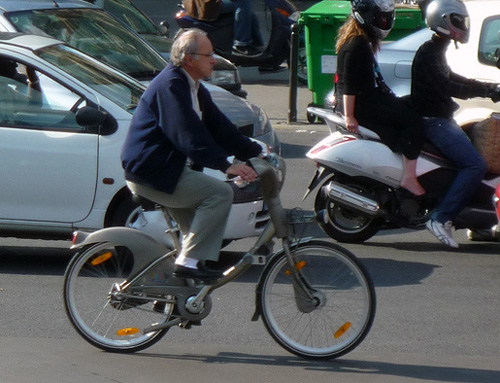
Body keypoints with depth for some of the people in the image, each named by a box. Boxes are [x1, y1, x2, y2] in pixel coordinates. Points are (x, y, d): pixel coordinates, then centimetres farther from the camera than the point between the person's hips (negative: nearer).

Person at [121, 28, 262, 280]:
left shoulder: (195, 89, 15)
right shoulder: (170, 84, -18)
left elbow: (218, 126, 16)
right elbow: (188, 134, -28)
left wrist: (254, 152, 8)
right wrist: (226, 165, -33)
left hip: (168, 168, 11)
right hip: (150, 172, -11)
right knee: (220, 193, -20)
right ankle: (188, 261, -19)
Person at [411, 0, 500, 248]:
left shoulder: (437, 51, 18)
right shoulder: (429, 53, -16)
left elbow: (452, 79, 29)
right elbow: (446, 87, -26)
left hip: (440, 120, 11)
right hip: (433, 122, -11)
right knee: (475, 165, -22)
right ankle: (441, 217, -24)